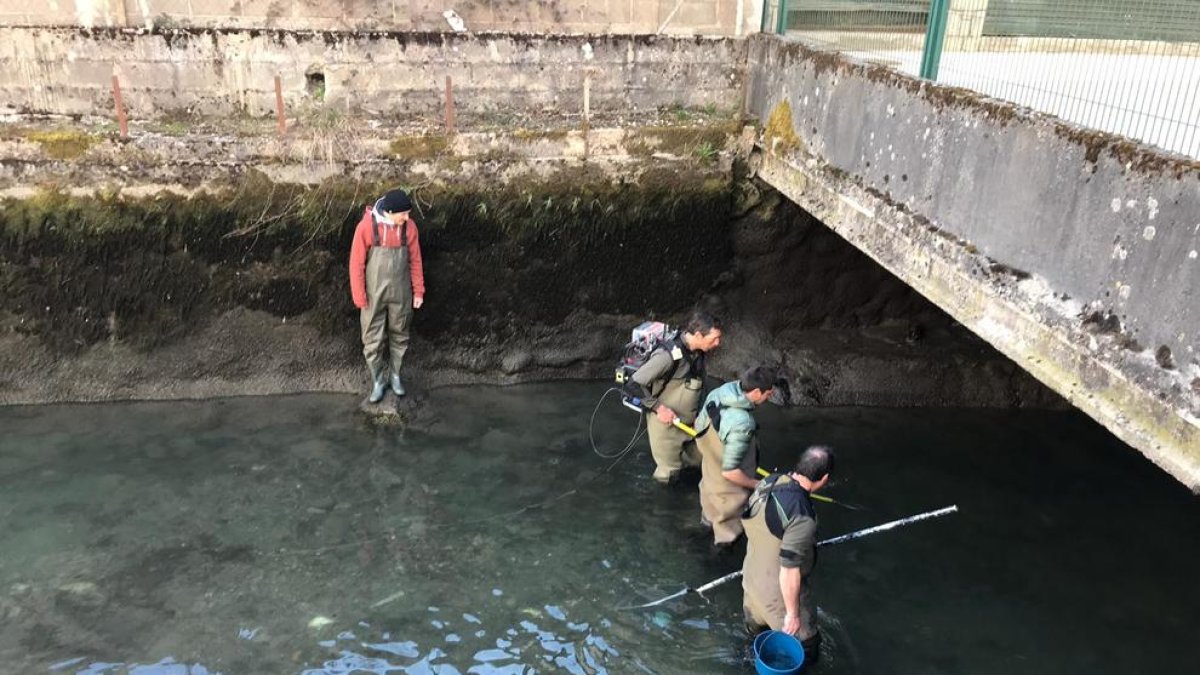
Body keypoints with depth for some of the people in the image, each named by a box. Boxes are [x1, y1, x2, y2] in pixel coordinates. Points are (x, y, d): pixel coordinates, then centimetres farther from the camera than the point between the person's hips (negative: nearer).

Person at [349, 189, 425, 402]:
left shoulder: (409, 226, -9)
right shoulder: (366, 227, -18)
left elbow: (415, 260, 1)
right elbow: (357, 263, -11)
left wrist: (418, 290, 3)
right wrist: (359, 296, -10)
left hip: (400, 293, 2)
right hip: (374, 294, -2)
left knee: (399, 335, 15)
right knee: (373, 340, 6)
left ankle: (395, 375, 34)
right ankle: (378, 381, 23)